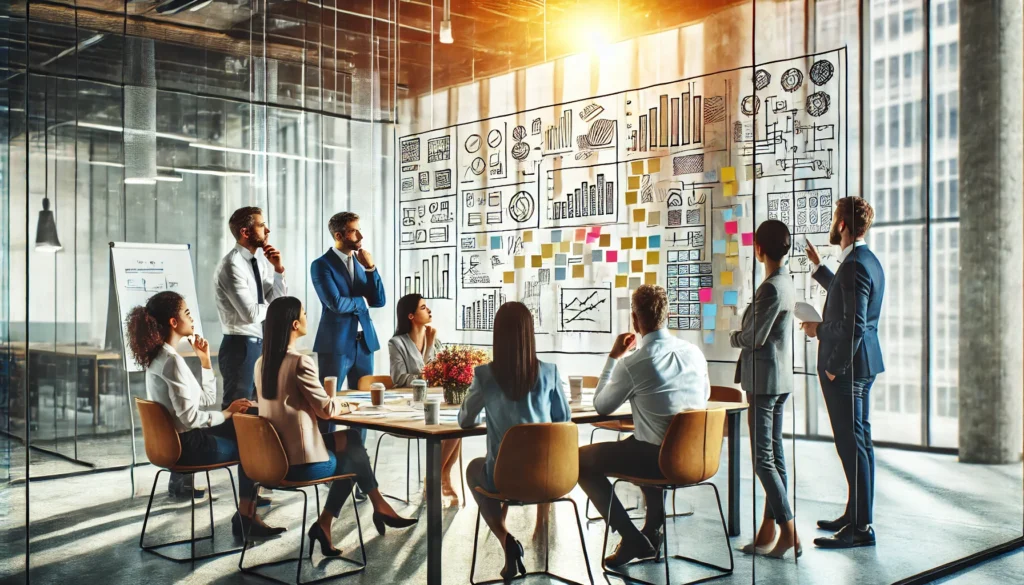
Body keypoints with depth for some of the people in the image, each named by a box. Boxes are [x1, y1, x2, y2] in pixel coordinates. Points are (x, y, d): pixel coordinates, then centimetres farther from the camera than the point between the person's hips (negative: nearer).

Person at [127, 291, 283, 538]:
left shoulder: (159, 357, 11)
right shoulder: (172, 361, -20)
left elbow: (207, 398, 15)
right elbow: (189, 416, -26)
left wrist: (205, 360, 7)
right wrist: (226, 413, -12)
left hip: (175, 440, 9)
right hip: (186, 445, -9)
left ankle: (247, 506, 11)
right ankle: (245, 518, 13)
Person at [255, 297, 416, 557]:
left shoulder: (262, 363, 7)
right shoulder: (300, 362, -18)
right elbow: (327, 409, -14)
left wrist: (334, 404, 13)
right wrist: (345, 405, 8)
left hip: (275, 457, 7)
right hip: (301, 461, -7)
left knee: (351, 439, 21)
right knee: (354, 456, 20)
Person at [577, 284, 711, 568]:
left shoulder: (632, 364, -18)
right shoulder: (694, 352, 0)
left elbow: (601, 406, -1)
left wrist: (613, 357, 7)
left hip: (660, 459, -7)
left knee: (582, 459, 10)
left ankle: (632, 538, 7)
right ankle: (653, 531, 37)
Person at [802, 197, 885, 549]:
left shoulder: (854, 266, -20)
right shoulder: (867, 262, 12)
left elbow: (855, 325, -24)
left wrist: (835, 368, -18)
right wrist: (818, 267, 40)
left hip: (846, 366, -10)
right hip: (863, 365, 10)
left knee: (851, 444, -6)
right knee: (859, 441, 16)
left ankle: (860, 528, -1)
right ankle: (855, 515, 27)